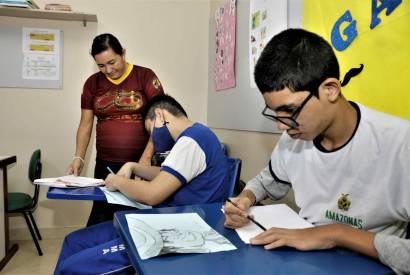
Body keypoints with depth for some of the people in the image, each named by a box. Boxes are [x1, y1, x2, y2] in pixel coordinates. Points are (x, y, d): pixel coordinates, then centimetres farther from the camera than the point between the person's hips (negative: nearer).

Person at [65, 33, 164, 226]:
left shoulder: (145, 76, -3)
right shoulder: (92, 83, 9)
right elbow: (85, 124, 12)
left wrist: (146, 157, -17)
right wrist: (78, 157, 0)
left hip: (141, 163, -3)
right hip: (105, 165, 3)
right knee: (100, 219, 4)